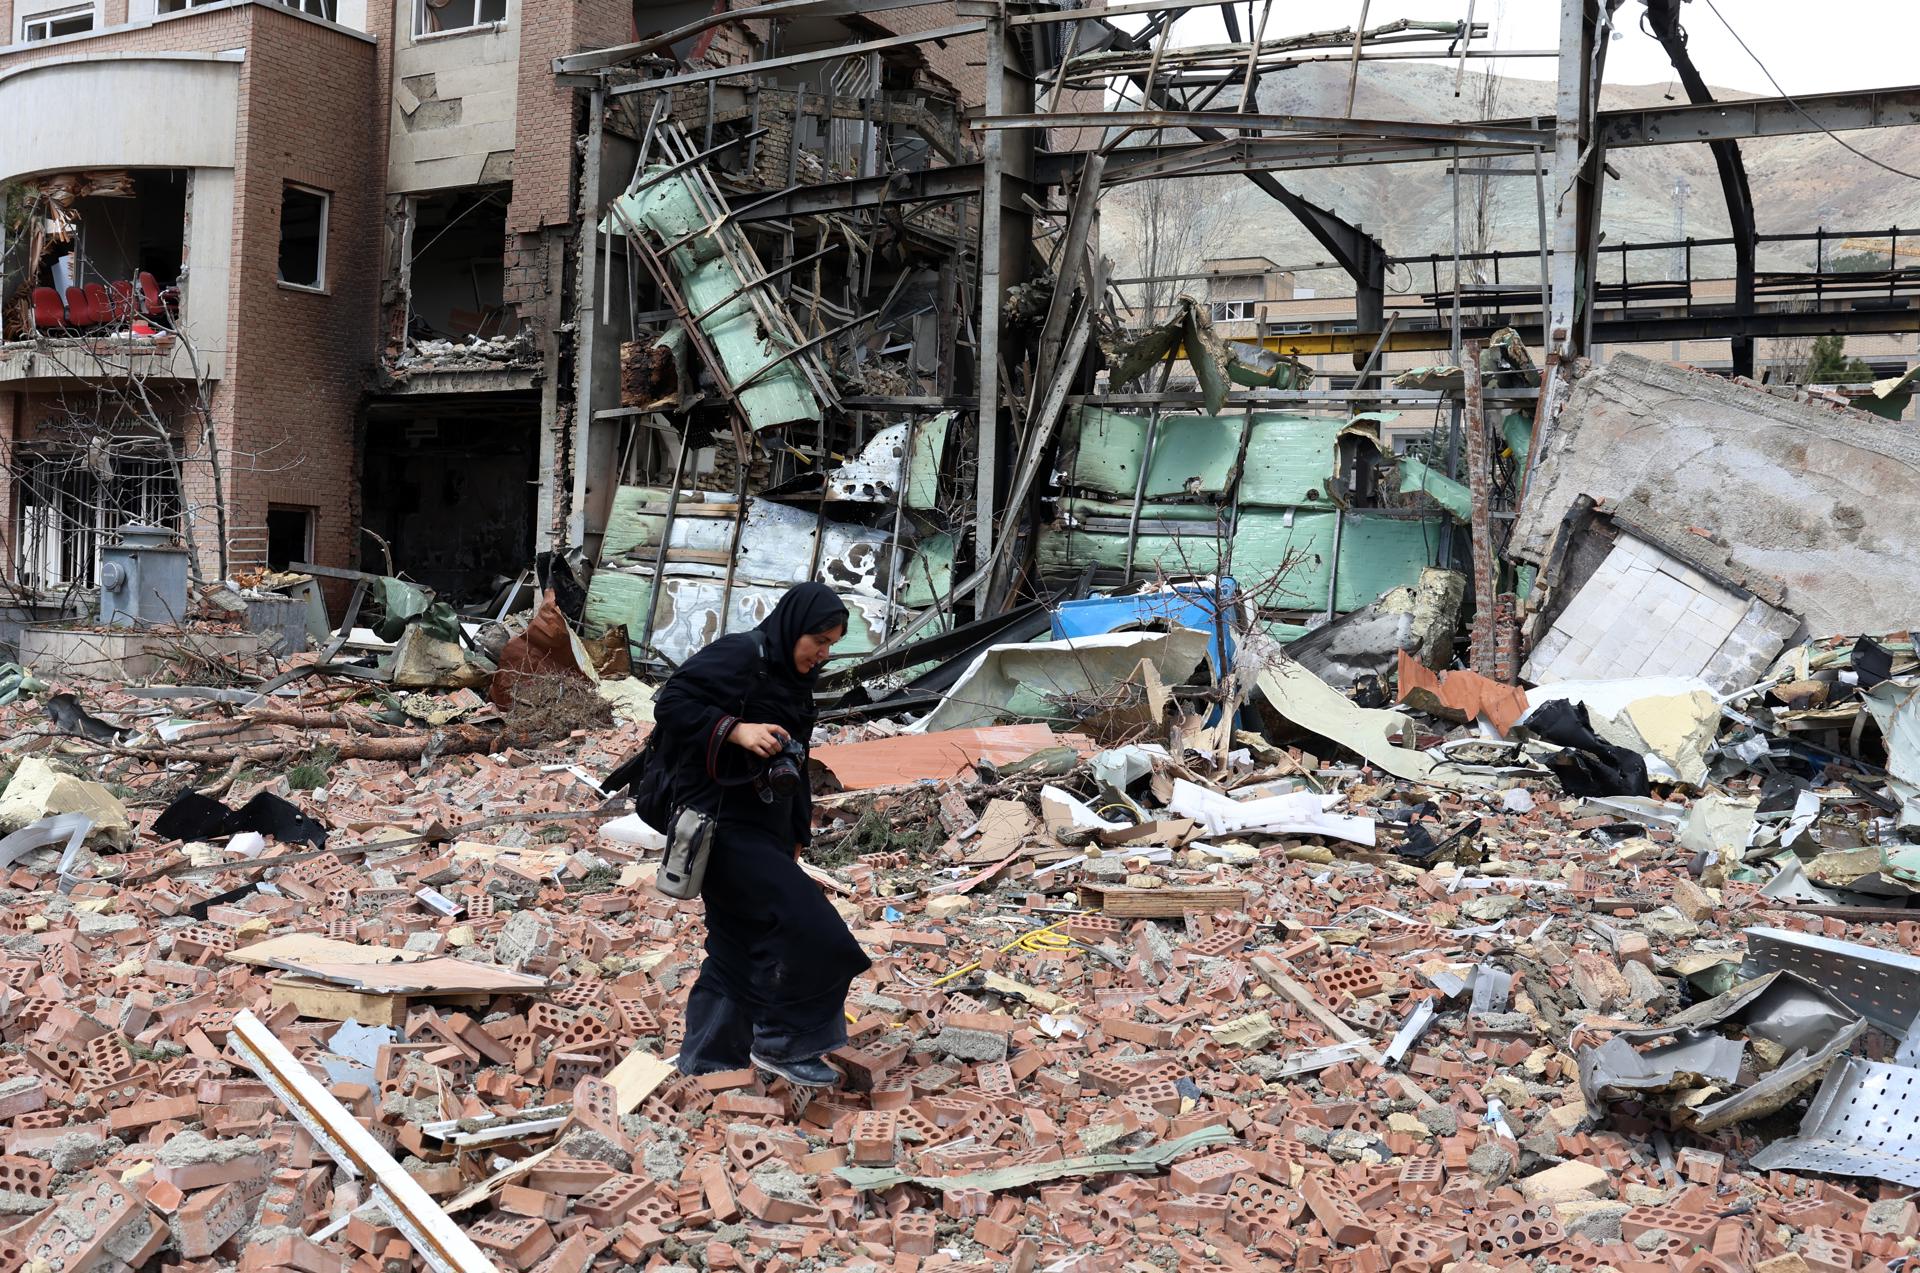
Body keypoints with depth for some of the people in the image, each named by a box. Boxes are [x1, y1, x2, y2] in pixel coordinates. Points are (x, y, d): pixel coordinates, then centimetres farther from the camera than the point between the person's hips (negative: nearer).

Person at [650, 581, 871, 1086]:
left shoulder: (793, 679, 13)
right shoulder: (739, 656, -13)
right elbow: (671, 703, -19)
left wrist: (796, 835, 17)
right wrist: (734, 728, -28)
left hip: (764, 828, 9)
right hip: (723, 824, -9)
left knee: (744, 947, 12)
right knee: (802, 925, -12)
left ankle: (710, 1060, 23)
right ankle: (782, 1043, 2)